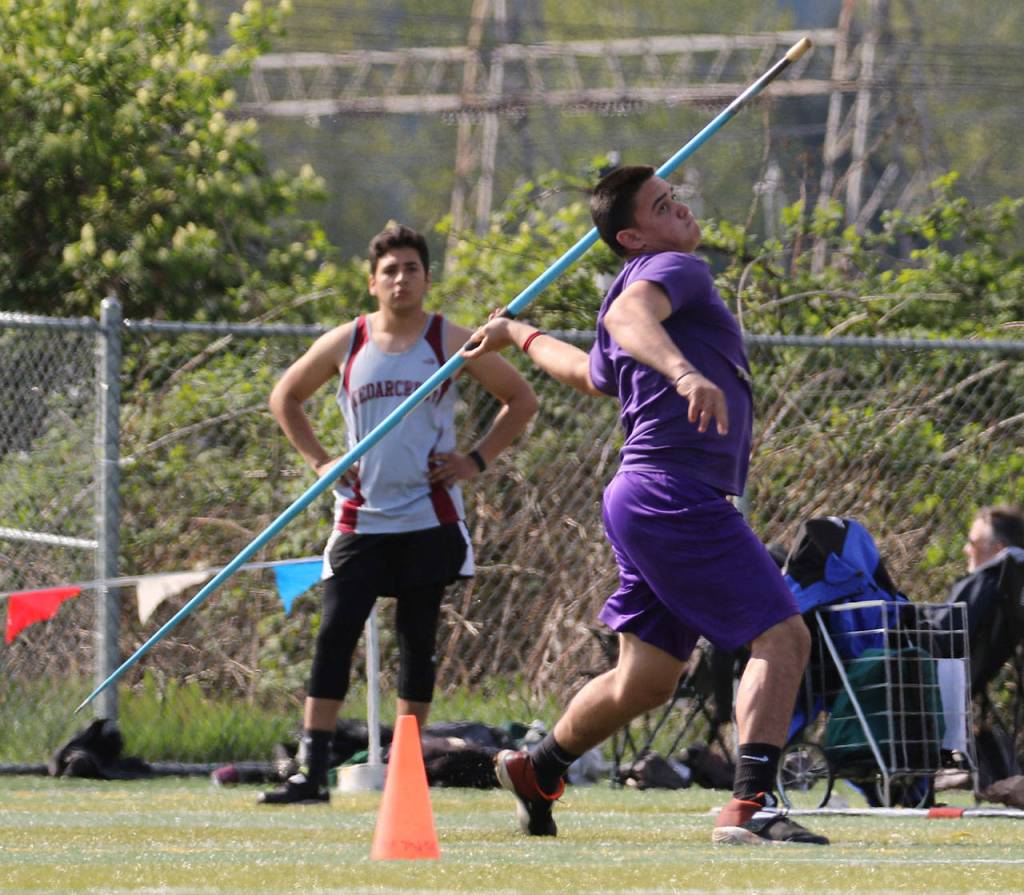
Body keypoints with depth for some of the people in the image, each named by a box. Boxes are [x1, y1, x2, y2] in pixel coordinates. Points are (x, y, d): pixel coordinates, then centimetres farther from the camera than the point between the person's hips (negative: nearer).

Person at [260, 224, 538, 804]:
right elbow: (285, 397, 20)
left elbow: (521, 399, 10)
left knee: (418, 641, 3)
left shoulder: (450, 342, 1)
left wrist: (477, 461, 1)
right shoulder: (346, 345, 5)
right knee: (335, 635, -7)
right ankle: (312, 772, -9)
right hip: (362, 515, 1)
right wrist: (319, 460, 8)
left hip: (430, 518, -1)